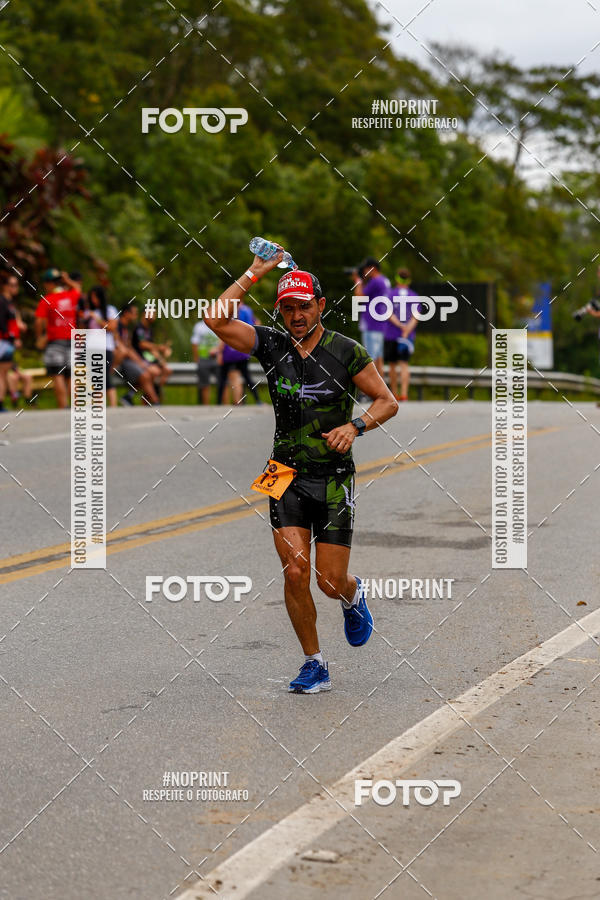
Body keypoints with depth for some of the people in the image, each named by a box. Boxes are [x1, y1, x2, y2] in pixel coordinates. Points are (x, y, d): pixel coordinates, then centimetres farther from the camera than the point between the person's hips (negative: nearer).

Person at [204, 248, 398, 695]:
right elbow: (216, 319, -10)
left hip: (334, 478, -2)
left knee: (331, 582, -1)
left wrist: (355, 426, -19)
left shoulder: (346, 351, -6)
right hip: (288, 476, 2)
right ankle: (314, 665, 6)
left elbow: (388, 402, -2)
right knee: (295, 573, -9)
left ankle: (353, 596, 37)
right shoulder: (271, 346, 0)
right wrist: (254, 273, -11)